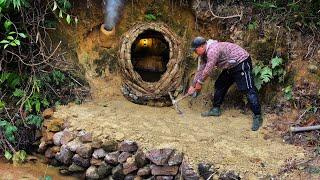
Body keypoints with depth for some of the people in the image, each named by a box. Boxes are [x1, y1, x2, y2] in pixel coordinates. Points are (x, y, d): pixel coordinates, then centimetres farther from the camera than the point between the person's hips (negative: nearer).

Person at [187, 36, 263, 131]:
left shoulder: (213, 50, -27)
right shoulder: (205, 54, 6)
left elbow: (207, 71, -24)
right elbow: (200, 70, 12)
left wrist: (199, 82, -10)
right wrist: (193, 85, 14)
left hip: (242, 63, -11)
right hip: (231, 66, 11)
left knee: (248, 89, -16)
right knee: (219, 85, 13)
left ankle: (257, 117, -18)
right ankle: (216, 109, 24)